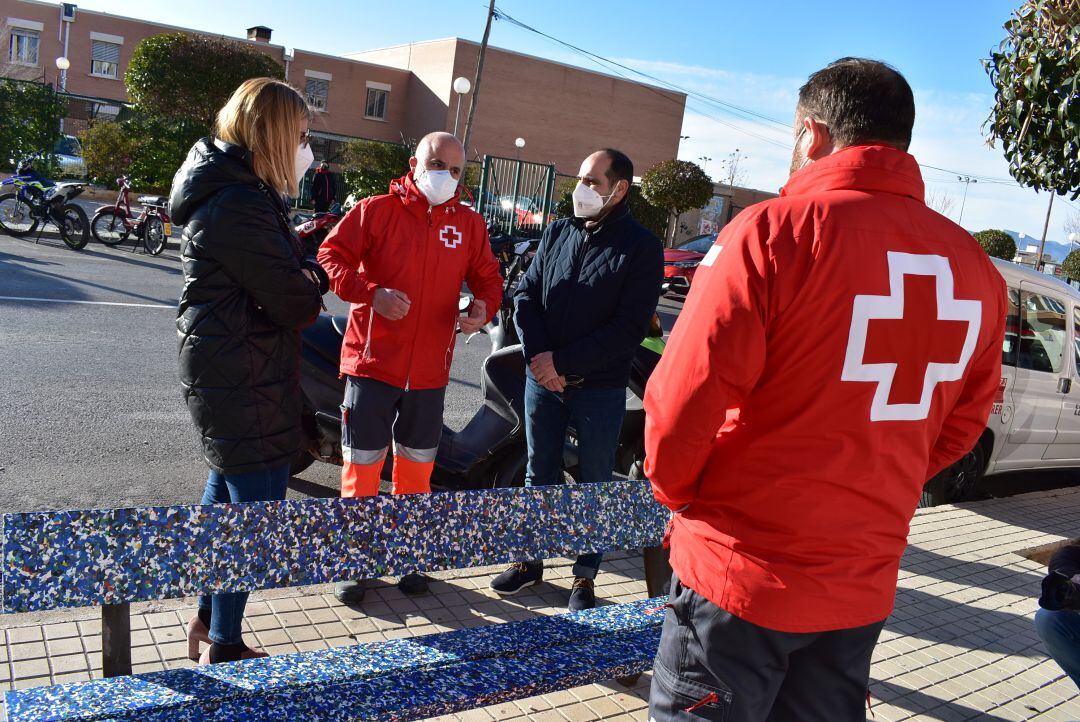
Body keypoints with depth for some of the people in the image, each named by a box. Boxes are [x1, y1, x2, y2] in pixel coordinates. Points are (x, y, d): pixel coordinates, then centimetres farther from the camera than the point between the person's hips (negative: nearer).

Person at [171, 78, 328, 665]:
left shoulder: (230, 189, 11)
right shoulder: (240, 204, -23)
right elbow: (296, 303, -22)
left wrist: (301, 273, -6)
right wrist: (315, 278, -3)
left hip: (221, 371, 11)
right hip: (245, 384, -11)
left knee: (226, 492, 21)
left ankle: (208, 617, 37)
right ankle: (223, 646, 14)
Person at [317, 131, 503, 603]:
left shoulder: (469, 224, 7)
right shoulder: (375, 210, -3)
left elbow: (487, 278, 12)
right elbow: (330, 256, -6)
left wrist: (483, 308, -10)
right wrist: (372, 293, -22)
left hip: (430, 369, 3)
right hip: (372, 361, -3)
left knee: (417, 465, 15)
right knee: (362, 464, 5)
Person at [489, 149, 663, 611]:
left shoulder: (641, 247, -8)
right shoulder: (558, 233, 8)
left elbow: (629, 326, -15)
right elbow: (526, 294, 6)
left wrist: (564, 361, -18)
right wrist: (538, 355, -10)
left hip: (600, 389, -4)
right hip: (542, 379, 4)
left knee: (594, 483, 8)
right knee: (539, 473, 15)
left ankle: (585, 576, 22)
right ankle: (529, 561, 31)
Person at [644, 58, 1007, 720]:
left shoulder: (773, 231, -17)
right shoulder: (976, 267, 2)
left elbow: (680, 409, -19)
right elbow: (961, 426, 10)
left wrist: (679, 493, -1)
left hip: (743, 570, -5)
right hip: (865, 586, 6)